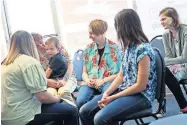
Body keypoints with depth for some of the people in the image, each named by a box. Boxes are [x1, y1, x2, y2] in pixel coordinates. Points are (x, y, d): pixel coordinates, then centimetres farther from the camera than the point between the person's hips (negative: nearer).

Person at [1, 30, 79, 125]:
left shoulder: (5, 63, 9)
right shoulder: (30, 62, -18)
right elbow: (43, 97, -20)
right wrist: (57, 98, 0)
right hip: (22, 117, -9)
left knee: (59, 105, 23)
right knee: (71, 111, 2)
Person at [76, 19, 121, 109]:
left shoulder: (114, 48, 3)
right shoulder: (89, 48, 14)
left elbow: (120, 73, 0)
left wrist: (103, 80, -13)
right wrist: (87, 80, -7)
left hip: (108, 82, -3)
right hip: (90, 83, 3)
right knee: (80, 101, -30)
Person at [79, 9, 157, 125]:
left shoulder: (143, 49, -19)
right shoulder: (127, 47, 8)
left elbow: (141, 86, -20)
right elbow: (121, 75, 10)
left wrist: (112, 98, -15)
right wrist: (106, 94, -5)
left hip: (141, 96, -8)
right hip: (124, 91, 8)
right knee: (85, 111, -1)